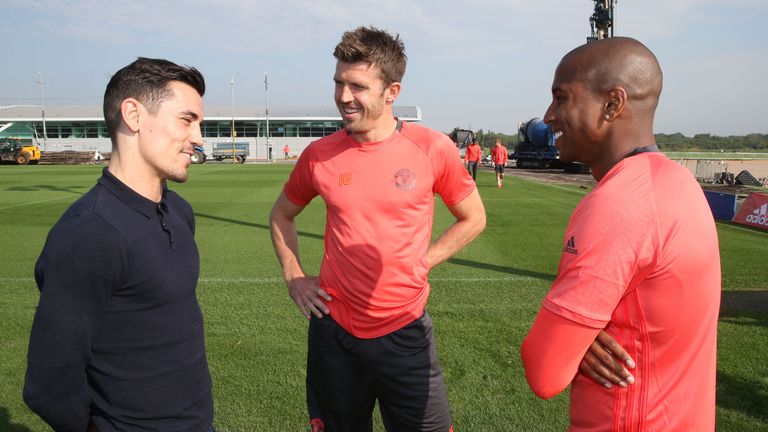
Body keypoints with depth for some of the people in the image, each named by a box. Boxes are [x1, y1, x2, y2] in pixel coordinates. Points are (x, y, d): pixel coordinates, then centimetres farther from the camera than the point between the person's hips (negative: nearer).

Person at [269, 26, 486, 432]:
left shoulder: (433, 148, -9)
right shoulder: (319, 155, -4)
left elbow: (472, 219, 5)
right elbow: (281, 215, 14)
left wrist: (421, 263, -3)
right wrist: (294, 278, 5)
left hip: (406, 331, -1)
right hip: (334, 330, 2)